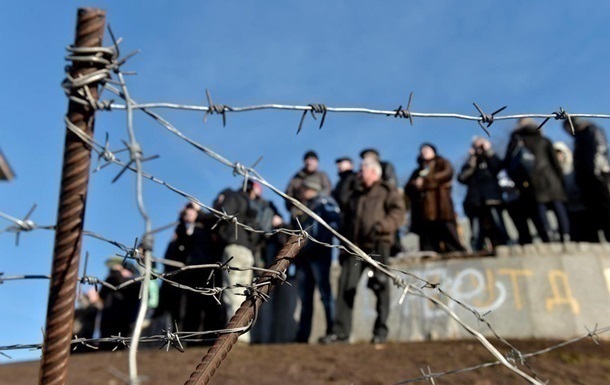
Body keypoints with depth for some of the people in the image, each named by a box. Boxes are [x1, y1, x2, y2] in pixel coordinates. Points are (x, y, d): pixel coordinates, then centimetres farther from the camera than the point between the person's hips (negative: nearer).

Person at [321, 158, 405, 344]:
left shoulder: (387, 191, 10)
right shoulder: (355, 196, 28)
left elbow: (398, 212, -5)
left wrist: (382, 225, -22)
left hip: (378, 245, -5)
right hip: (355, 247, 5)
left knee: (380, 287, -6)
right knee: (346, 286, -5)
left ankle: (380, 331, 3)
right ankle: (341, 331, -5)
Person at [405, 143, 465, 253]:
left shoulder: (442, 163, 18)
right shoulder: (418, 172, 29)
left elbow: (447, 173, -5)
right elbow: (408, 188, 15)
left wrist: (425, 181, -8)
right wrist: (416, 185, -10)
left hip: (442, 211, -4)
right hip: (424, 214, 4)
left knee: (452, 245, -12)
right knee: (428, 250, -3)